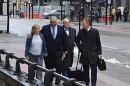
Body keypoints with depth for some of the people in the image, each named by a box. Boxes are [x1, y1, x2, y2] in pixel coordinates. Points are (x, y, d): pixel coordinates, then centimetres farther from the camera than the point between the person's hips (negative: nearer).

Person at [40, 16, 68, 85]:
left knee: (59, 66, -5)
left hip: (58, 51, 1)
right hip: (48, 51, 0)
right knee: (49, 67, 6)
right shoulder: (45, 28, 0)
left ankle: (57, 80, 4)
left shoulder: (61, 28, 4)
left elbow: (64, 39, 8)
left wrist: (65, 49, 7)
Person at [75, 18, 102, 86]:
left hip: (93, 54, -2)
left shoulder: (95, 31, -4)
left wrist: (99, 53, -1)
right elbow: (77, 40, 17)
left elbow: (98, 43, 1)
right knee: (85, 70, 10)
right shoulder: (81, 31, 2)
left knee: (94, 70, -4)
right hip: (84, 54, 2)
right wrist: (80, 48, 5)